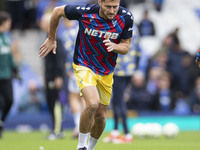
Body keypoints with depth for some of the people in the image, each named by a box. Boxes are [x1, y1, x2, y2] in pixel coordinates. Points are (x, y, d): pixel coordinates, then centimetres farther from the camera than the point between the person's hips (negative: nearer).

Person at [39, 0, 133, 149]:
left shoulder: (126, 17, -15)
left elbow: (126, 47, -4)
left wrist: (114, 46, -27)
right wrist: (52, 39, 7)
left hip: (107, 71, 4)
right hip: (84, 66, -4)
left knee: (100, 116, 7)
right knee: (92, 103, -27)